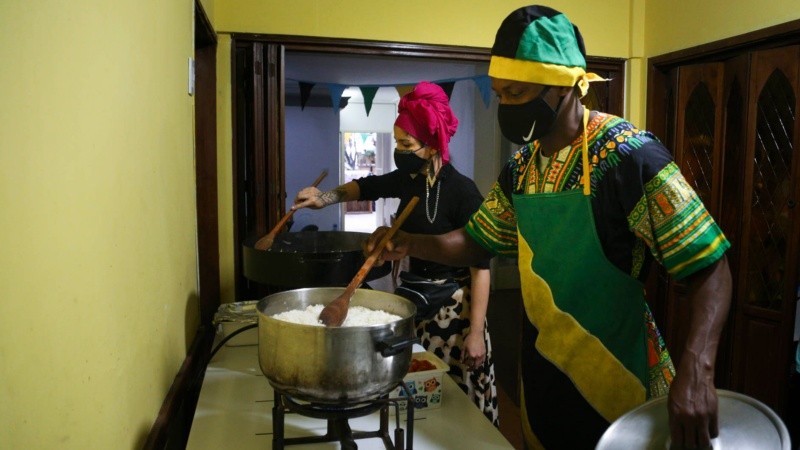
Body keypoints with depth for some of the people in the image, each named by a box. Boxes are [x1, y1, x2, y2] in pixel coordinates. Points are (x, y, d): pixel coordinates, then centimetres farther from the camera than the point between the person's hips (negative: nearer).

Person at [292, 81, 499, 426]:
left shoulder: (462, 191, -17)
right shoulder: (408, 180, 2)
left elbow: (480, 266, -17)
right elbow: (368, 186, 21)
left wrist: (476, 332, -17)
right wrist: (324, 198, 4)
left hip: (453, 307, -6)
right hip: (411, 298, 7)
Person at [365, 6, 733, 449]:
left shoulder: (628, 154, -19)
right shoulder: (521, 166, 2)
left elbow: (709, 267, -17)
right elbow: (477, 242, 12)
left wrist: (696, 368, -32)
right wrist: (411, 244, -6)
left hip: (615, 379, -6)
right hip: (542, 375, 6)